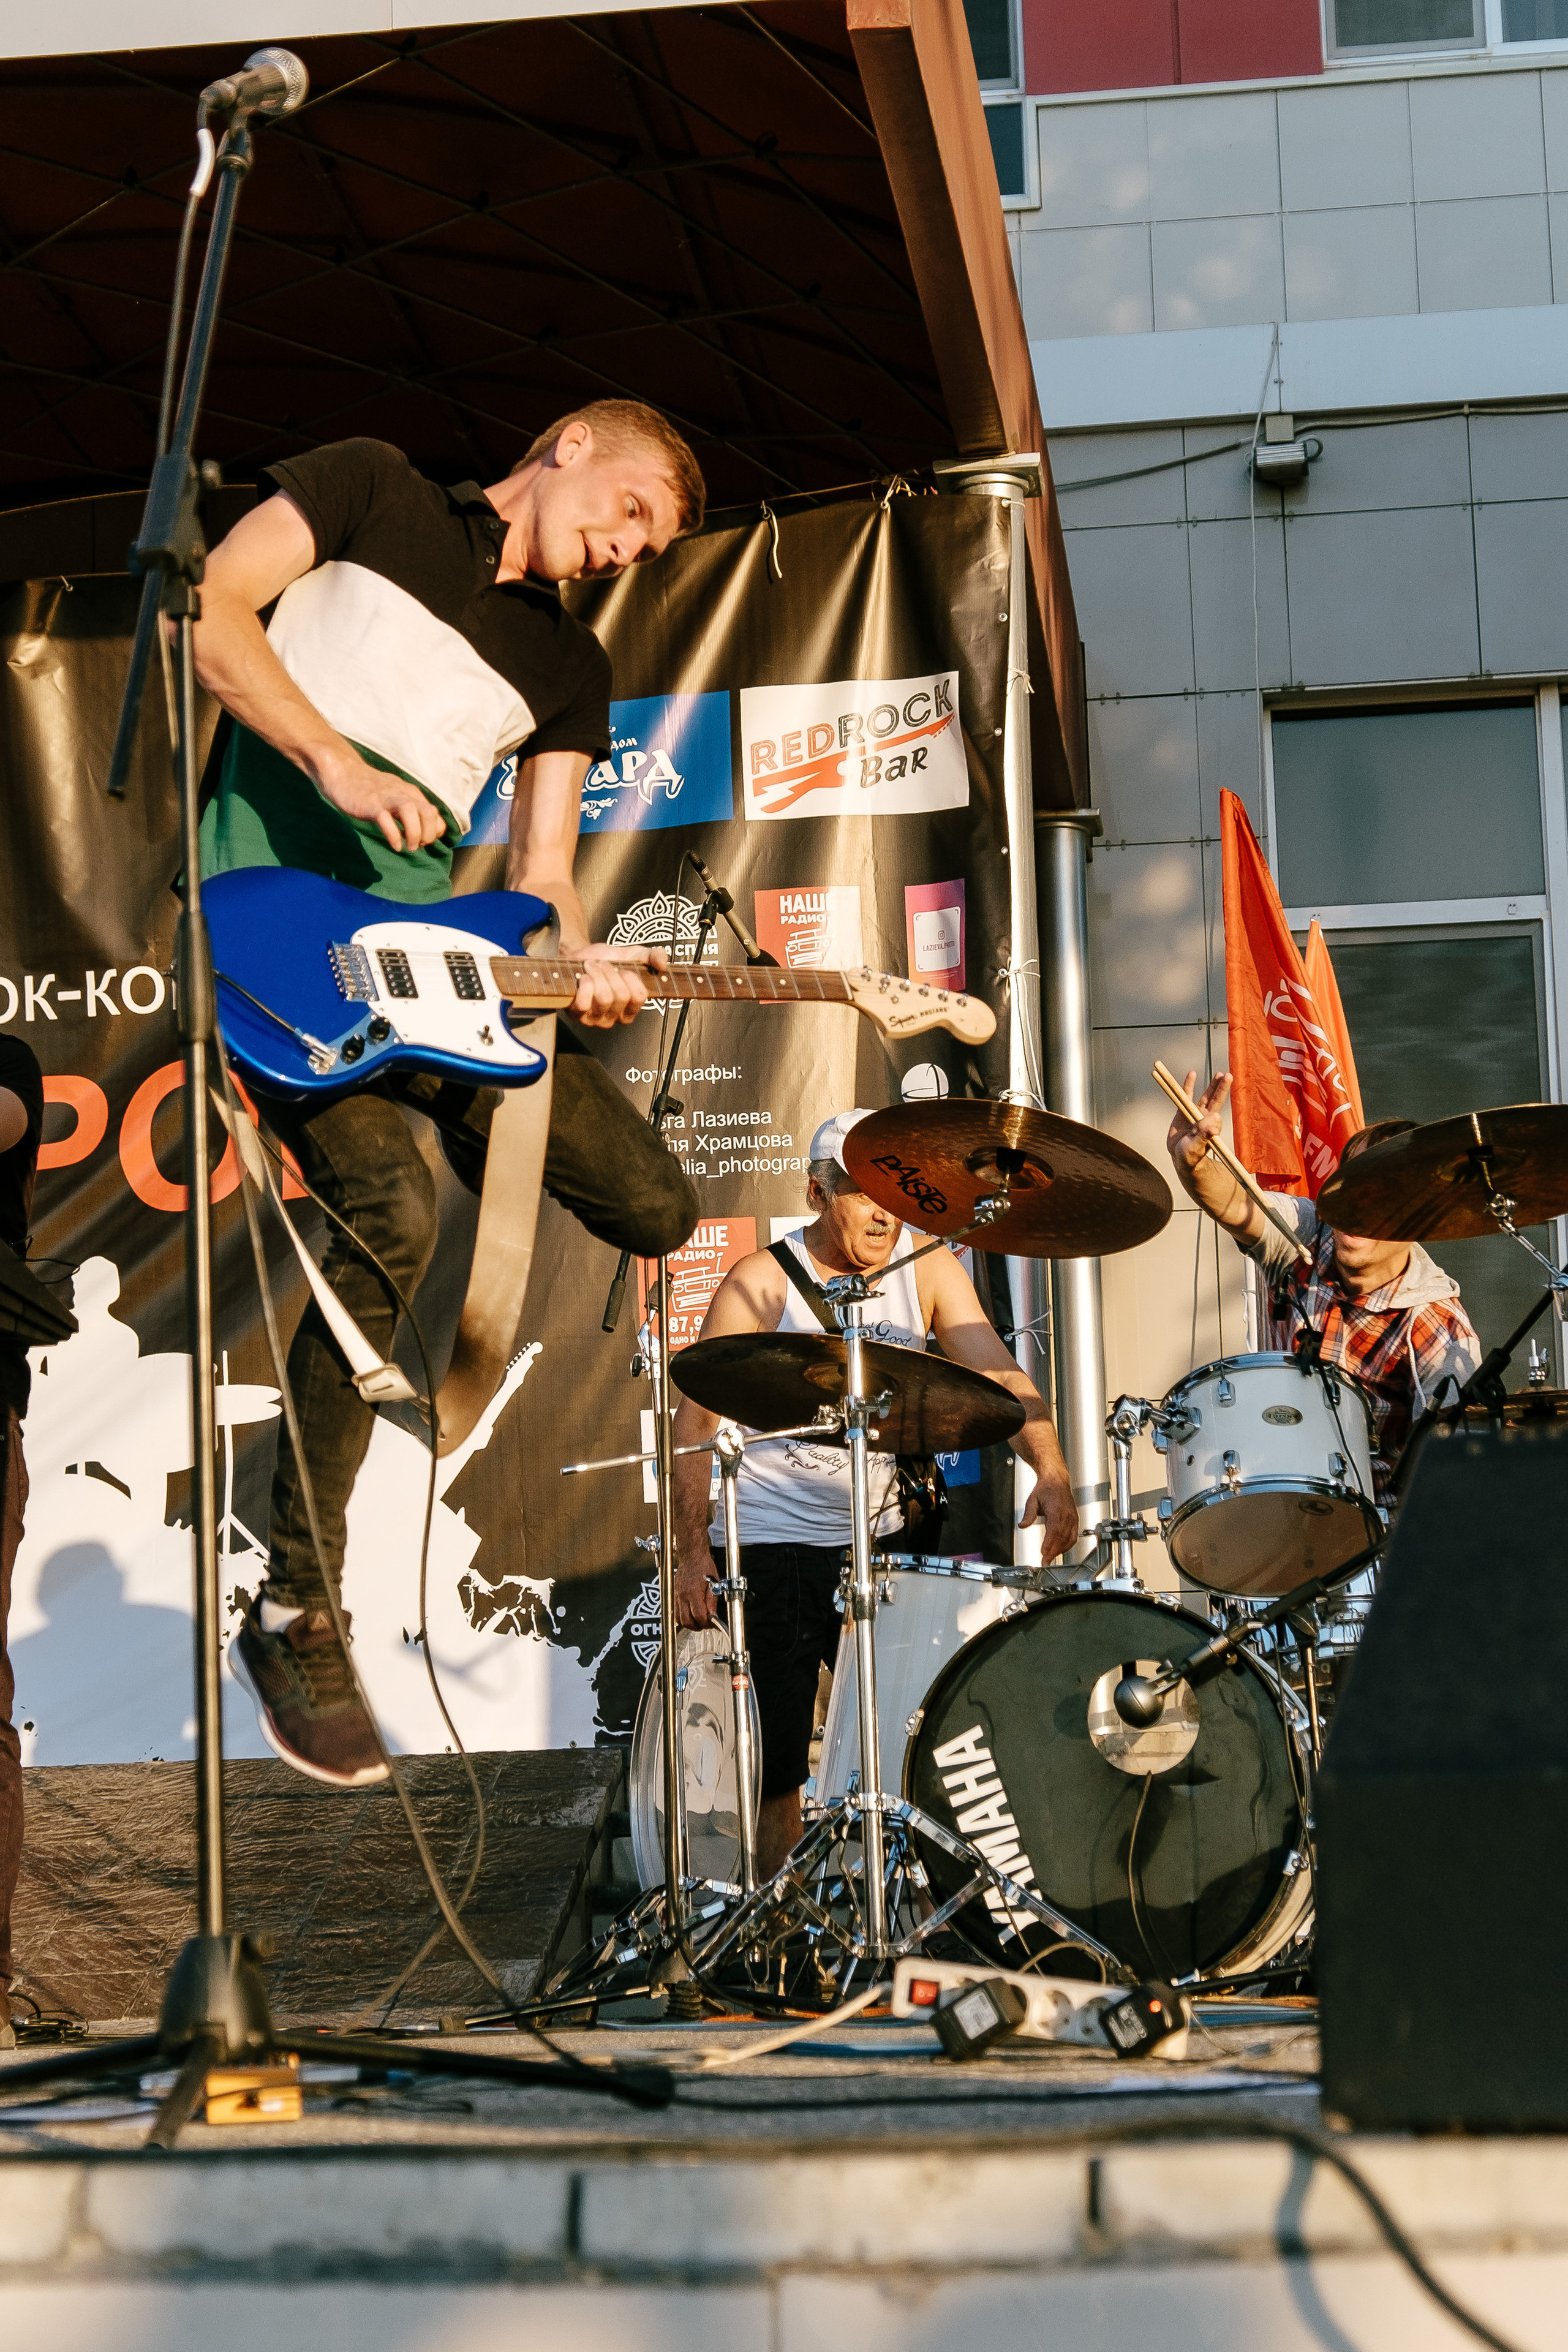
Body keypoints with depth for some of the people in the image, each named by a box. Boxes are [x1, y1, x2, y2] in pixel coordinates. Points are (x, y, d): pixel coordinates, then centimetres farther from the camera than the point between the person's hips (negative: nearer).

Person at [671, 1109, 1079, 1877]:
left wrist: (1049, 1468, -30)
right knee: (778, 1758, -1)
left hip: (877, 1537, 4)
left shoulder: (927, 1273, 1)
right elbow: (693, 1420, -12)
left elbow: (997, 1373, -12)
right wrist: (693, 1554, -21)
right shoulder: (761, 1285, -9)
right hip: (771, 1545, -4)